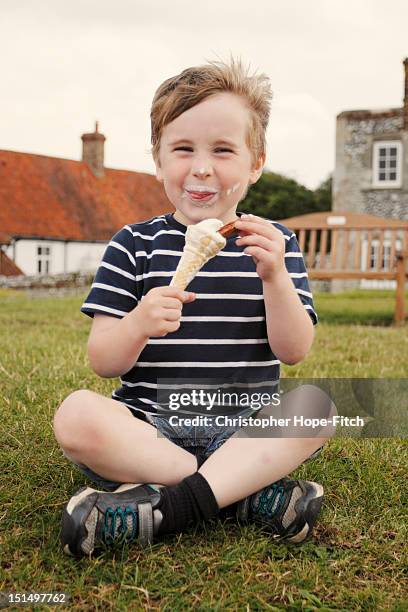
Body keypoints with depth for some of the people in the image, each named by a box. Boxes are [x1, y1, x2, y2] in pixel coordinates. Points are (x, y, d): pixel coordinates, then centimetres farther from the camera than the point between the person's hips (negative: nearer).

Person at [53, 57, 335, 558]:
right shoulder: (135, 245, 4)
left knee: (314, 404, -27)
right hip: (149, 426, 0)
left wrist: (274, 277, -18)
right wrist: (139, 324, -24)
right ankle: (249, 492, -25)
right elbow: (102, 362, -2)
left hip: (246, 430, 1)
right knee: (76, 415, -29)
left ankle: (164, 508, -30)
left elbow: (294, 351, -2)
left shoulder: (274, 242, 8)